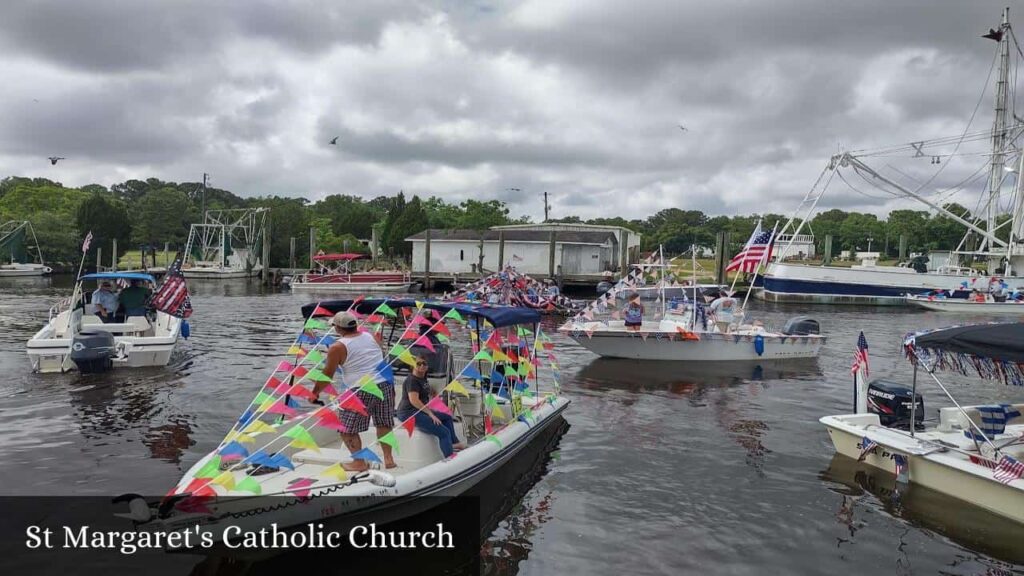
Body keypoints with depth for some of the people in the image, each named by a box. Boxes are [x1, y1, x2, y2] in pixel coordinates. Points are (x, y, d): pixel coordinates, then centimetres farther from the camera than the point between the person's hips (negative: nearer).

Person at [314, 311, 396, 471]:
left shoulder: (337, 347, -4)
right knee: (384, 424, 20)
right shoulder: (370, 336, 11)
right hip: (385, 384, 6)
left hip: (361, 391, -6)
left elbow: (327, 375, 2)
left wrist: (315, 392, 14)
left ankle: (360, 462, 11)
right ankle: (388, 458, 22)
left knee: (347, 429, 9)